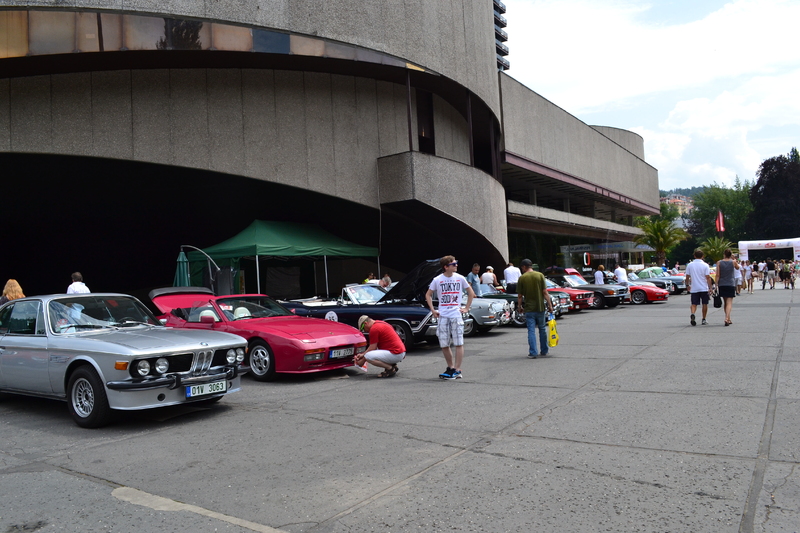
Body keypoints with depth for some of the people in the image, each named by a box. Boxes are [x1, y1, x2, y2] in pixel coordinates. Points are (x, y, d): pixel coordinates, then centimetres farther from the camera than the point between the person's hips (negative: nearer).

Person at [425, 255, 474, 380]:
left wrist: (466, 308, 6)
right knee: (444, 345, 5)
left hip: (456, 315, -1)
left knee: (458, 343, -4)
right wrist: (432, 310, 3)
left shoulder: (460, 278, 1)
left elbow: (471, 292, 13)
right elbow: (428, 295, 11)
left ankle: (457, 370, 1)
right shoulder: (437, 280, 1)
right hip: (443, 316, 1)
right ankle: (451, 367, 22)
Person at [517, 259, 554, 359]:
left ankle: (533, 352, 0)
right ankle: (544, 351, 24)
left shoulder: (522, 278, -5)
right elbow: (545, 292, -6)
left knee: (531, 331, 2)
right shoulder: (540, 275, -3)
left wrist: (519, 306, 12)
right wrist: (550, 305, 1)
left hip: (529, 309, -2)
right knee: (542, 329, 15)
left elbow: (520, 296, -3)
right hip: (540, 307, 2)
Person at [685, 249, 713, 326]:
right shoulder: (705, 265, -5)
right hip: (704, 288, -1)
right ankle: (704, 320, 15)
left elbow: (687, 277, 4)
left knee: (694, 304, 5)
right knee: (705, 304, 11)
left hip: (694, 288, 1)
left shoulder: (689, 265, 0)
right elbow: (708, 277, -8)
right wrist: (710, 287, -3)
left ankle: (692, 314, -23)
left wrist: (687, 285, 18)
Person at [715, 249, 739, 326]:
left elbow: (718, 275, -4)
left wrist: (716, 285, -3)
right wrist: (734, 259, 18)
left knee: (725, 302, 15)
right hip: (731, 284, -2)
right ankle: (727, 318, -24)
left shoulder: (719, 262, -1)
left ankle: (728, 319, 24)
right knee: (729, 302, -6)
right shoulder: (733, 262, -3)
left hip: (722, 285, 2)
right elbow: (737, 268, 20)